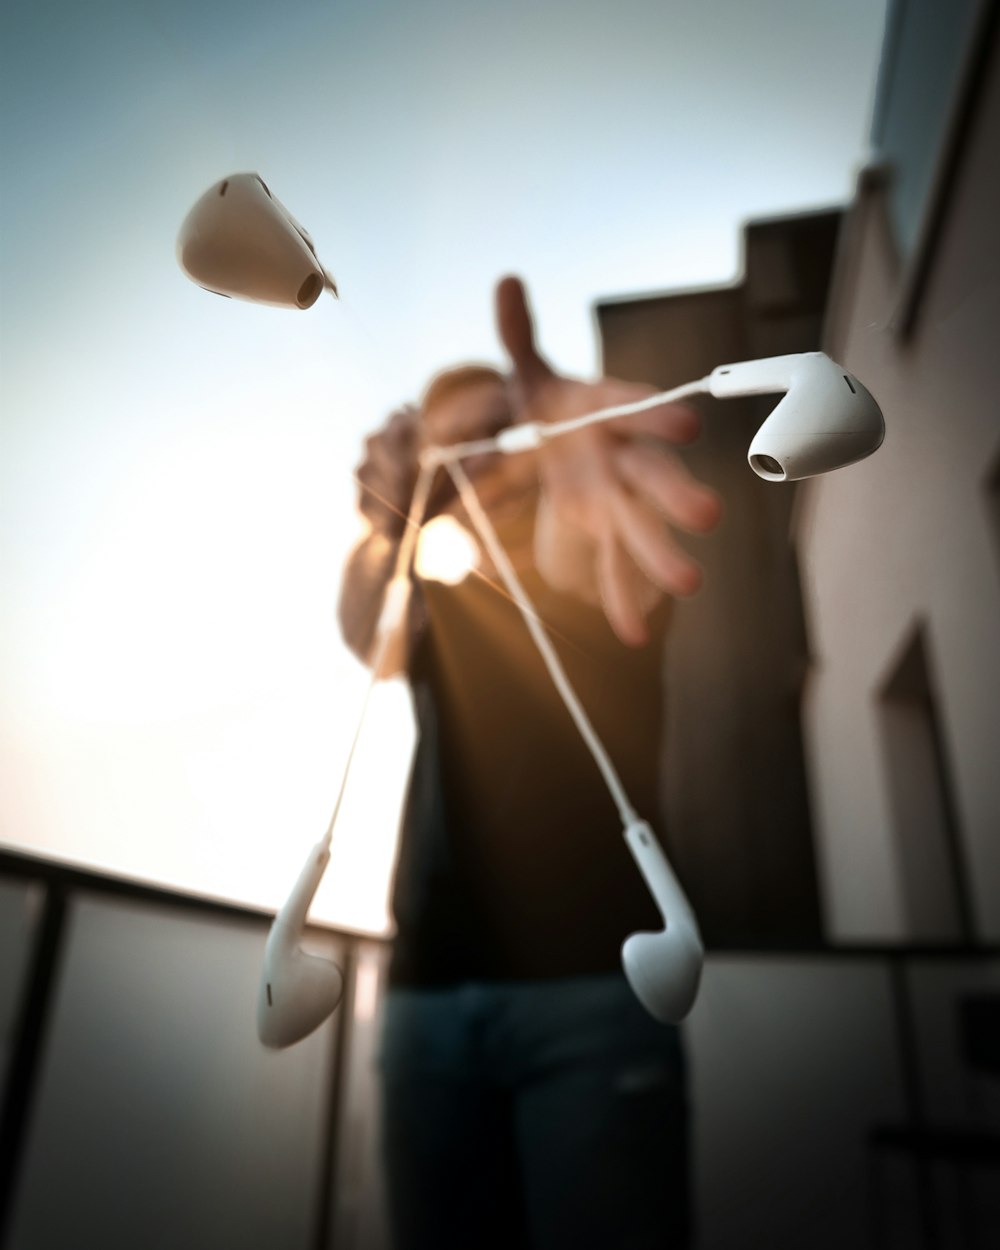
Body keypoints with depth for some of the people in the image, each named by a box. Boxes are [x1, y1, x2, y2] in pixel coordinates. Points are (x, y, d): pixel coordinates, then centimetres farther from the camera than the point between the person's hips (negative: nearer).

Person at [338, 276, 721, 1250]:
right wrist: (383, 524, -29)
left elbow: (584, 566, -17)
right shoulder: (437, 605, 18)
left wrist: (561, 436, -40)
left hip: (590, 981, -3)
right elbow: (365, 635, -6)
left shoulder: (614, 580, 8)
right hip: (430, 992, 4)